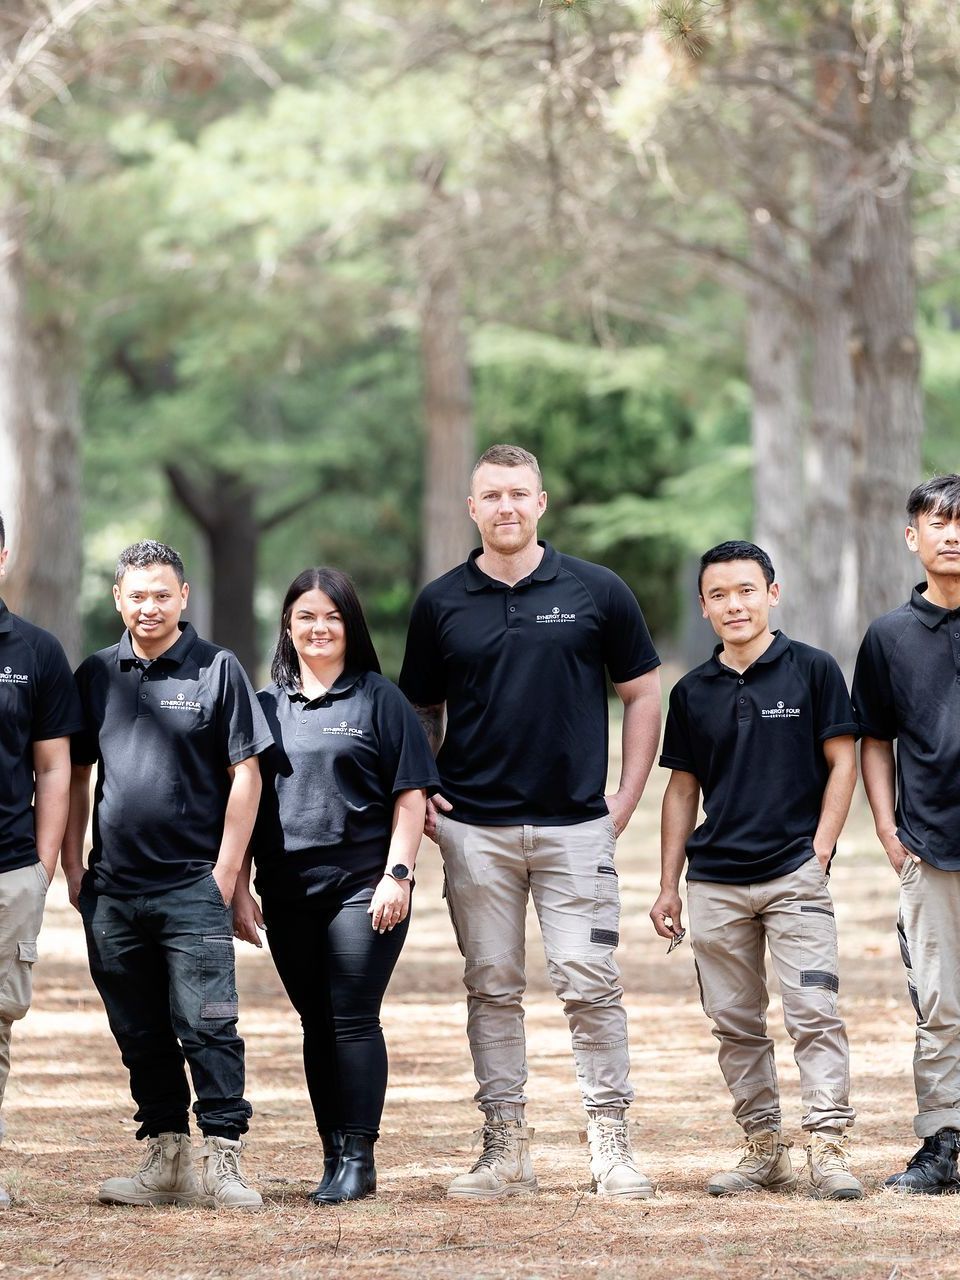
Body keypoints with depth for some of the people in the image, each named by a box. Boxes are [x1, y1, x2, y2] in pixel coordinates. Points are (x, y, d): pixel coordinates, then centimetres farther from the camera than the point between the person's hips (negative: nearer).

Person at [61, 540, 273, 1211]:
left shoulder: (217, 670, 0)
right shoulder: (96, 675, 11)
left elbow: (245, 775, -1)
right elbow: (75, 775, 16)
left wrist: (225, 873, -7)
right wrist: (72, 867, 7)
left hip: (193, 885, -4)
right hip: (113, 890, 4)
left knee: (207, 1025, -8)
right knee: (139, 1032, 9)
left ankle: (222, 1161, -7)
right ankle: (166, 1158, 16)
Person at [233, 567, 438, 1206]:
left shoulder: (379, 699, 2)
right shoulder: (267, 705, 12)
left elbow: (410, 795, -1)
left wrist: (397, 875, -9)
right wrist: (239, 886, 8)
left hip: (362, 885, -4)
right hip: (287, 890, 4)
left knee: (353, 1021, -7)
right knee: (316, 1025, 7)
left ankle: (358, 1157, -4)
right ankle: (333, 1156, 12)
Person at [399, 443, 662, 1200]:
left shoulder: (597, 592, 3)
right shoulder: (442, 604, 7)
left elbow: (643, 694, 9)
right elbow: (420, 711, 17)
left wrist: (625, 801, 2)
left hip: (575, 825, -2)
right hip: (475, 831, 2)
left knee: (590, 983, -5)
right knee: (493, 990, 4)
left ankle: (611, 1145, 1)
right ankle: (506, 1149, 10)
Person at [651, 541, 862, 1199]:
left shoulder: (813, 670, 0)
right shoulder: (693, 692, 10)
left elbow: (842, 763, 1)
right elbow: (682, 790, 15)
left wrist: (818, 852, -7)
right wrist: (668, 887, 12)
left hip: (795, 875, -4)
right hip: (714, 883, 4)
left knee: (815, 1014, -11)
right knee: (736, 1024, 6)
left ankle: (829, 1146, -11)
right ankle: (765, 1149, 13)